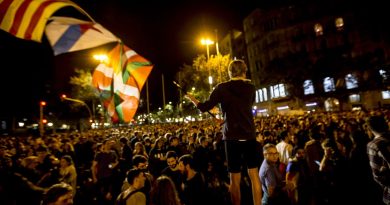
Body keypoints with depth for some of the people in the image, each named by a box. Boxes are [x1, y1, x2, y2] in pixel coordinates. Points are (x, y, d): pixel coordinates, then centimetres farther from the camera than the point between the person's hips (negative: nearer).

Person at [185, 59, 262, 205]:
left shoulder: (222, 88, -4)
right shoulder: (251, 88, 6)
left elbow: (204, 107, -3)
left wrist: (192, 99, 14)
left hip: (232, 137, -3)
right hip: (249, 135, 3)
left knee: (235, 179, 7)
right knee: (254, 174, 12)